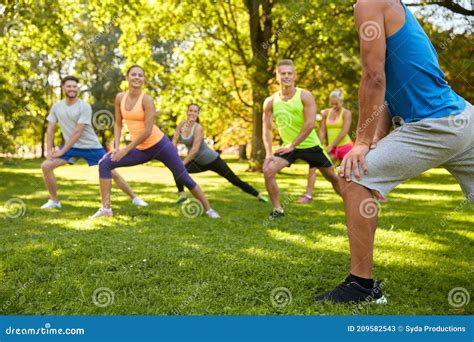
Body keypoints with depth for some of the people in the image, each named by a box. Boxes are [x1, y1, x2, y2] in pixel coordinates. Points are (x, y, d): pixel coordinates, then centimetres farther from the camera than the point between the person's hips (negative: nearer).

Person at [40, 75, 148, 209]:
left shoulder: (84, 107, -17)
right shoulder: (56, 107, 0)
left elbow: (77, 132, -21)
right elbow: (50, 129, 4)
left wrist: (62, 151, -22)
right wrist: (49, 150, -7)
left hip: (92, 146, -4)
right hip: (71, 147, 4)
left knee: (112, 172, -3)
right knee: (46, 166, -12)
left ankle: (134, 198, 14)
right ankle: (54, 201, 4)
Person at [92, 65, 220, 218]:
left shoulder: (146, 100, -15)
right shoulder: (120, 98, 1)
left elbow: (147, 131, -20)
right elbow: (118, 124, 10)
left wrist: (126, 150, -18)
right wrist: (117, 147, -3)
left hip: (159, 144, -5)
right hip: (141, 150, 5)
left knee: (184, 178, -2)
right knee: (105, 164, -6)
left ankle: (208, 209, 14)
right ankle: (106, 208, -1)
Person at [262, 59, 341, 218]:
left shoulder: (304, 96, -15)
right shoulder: (270, 102, -6)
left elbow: (310, 124, -22)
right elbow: (267, 128, -4)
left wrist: (292, 145, -23)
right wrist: (268, 153, -15)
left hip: (311, 145, -2)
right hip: (288, 146, 2)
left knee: (333, 177, 8)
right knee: (268, 170, -20)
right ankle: (278, 209, -7)